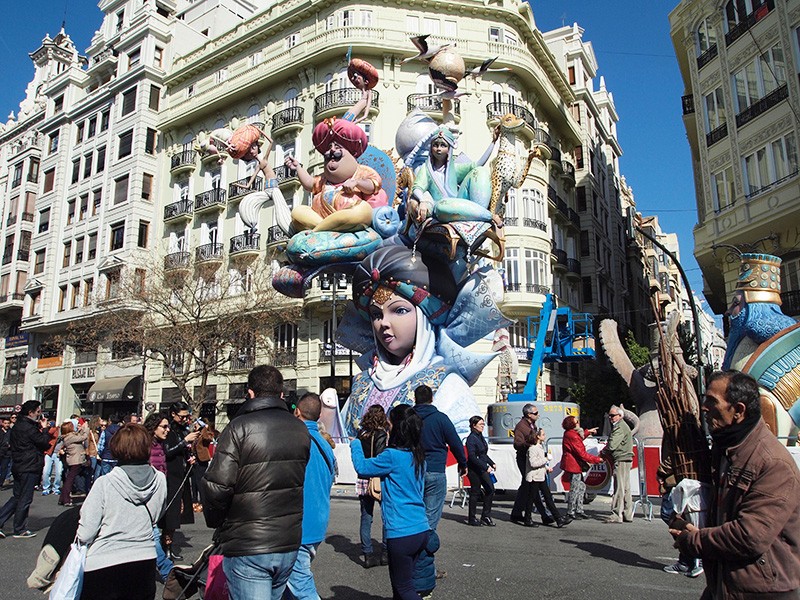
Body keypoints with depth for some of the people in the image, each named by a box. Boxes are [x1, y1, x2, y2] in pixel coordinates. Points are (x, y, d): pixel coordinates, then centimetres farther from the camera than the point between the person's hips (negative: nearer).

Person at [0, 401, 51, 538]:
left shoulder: (17, 426, 12)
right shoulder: (29, 427, -19)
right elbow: (45, 443, -15)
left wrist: (40, 429, 6)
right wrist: (44, 428, -5)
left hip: (18, 466, 9)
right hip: (29, 467, -9)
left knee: (17, 497, 17)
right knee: (25, 499, 2)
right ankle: (20, 530, 12)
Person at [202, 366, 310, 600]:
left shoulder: (239, 427, -12)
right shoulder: (301, 429, 6)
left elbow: (217, 485, -17)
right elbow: (302, 481, 9)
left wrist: (215, 522, 0)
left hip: (247, 547, -6)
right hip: (290, 544, 6)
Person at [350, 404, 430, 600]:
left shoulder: (393, 456, -17)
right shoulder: (418, 456, 6)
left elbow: (362, 467, -2)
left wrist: (355, 445, 14)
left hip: (402, 533, -8)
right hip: (421, 530, 8)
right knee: (403, 584, 19)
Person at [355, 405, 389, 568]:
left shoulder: (361, 433, 4)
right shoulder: (381, 435, -11)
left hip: (362, 480, 5)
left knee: (366, 518, 8)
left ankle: (367, 555, 11)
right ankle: (385, 553, 14)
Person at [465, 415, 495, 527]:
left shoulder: (480, 437, 12)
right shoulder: (471, 438, -15)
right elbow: (472, 457, -21)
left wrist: (491, 463, 11)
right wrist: (485, 467, -23)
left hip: (483, 468, 8)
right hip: (474, 469, -8)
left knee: (490, 489, 4)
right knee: (475, 492, 0)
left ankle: (485, 516, 15)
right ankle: (472, 518, 13)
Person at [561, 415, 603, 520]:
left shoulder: (570, 433, 9)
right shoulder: (572, 436, -23)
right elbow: (582, 454, -22)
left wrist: (587, 431, 31)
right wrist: (597, 459, -15)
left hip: (575, 465, 11)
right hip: (573, 465, -11)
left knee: (582, 486, 16)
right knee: (575, 489, -3)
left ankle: (579, 510, 23)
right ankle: (570, 512, 6)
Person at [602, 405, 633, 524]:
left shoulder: (620, 427, -15)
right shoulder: (621, 426, 20)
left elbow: (612, 445, -20)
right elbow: (613, 444, 23)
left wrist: (603, 451, -1)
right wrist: (606, 451, 6)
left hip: (621, 460, -11)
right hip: (625, 460, 11)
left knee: (619, 488, -9)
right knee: (626, 488, 12)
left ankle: (617, 515, -8)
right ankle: (628, 515, 17)